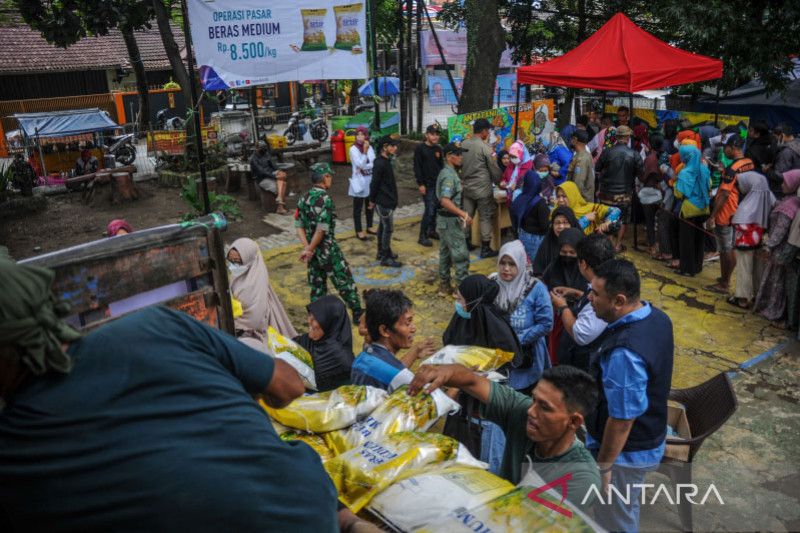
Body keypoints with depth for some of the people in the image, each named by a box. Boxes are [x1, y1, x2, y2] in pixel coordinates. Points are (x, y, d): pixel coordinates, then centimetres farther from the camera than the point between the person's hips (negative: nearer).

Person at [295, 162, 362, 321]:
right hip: (328, 250, -7)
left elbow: (299, 226, 1)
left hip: (313, 251, 7)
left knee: (317, 286, 16)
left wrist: (307, 248, -8)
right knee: (345, 281, 8)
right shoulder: (325, 199, -18)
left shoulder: (303, 199, 5)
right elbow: (321, 229, -23)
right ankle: (357, 312, 19)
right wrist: (309, 250, -15)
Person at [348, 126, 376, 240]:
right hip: (359, 181, -6)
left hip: (370, 180, 6)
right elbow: (360, 164, -20)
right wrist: (365, 151, -26)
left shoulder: (370, 147, 4)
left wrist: (364, 167, -18)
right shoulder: (353, 149, -12)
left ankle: (369, 227, 30)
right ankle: (359, 231, 9)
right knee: (358, 207, 2)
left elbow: (375, 163, -5)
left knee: (370, 205, 16)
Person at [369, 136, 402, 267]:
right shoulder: (380, 164, -22)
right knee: (388, 228, -4)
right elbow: (374, 183, -19)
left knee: (383, 226, 17)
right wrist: (372, 200, -11)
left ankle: (382, 252, 28)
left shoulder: (385, 161, 10)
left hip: (385, 201, 10)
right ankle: (385, 258, 3)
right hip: (384, 202, -10)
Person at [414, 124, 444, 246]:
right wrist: (420, 184, -14)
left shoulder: (438, 149, 10)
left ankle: (432, 230, 22)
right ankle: (422, 236, -2)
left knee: (436, 208, 7)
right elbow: (417, 167, -10)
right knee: (430, 209, -10)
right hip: (427, 185, -6)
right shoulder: (420, 148, -7)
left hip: (438, 184, 6)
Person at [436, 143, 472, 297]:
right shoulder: (449, 175, -19)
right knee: (461, 254, -4)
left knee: (445, 253, 14)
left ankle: (444, 286, 22)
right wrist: (463, 213, -33)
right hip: (450, 220, -10)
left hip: (444, 220, 10)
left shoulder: (447, 172, 12)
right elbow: (445, 201, -31)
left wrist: (460, 214, 22)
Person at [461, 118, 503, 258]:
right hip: (482, 188, -6)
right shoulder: (485, 147, -14)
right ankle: (485, 249, 6)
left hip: (467, 187, 6)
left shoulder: (463, 145, 4)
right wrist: (498, 182, 10)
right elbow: (495, 169, -7)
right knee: (486, 217, 2)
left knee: (467, 216, 13)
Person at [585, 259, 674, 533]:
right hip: (650, 438, 9)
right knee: (628, 509, 31)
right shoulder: (657, 316, -8)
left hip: (625, 451, -8)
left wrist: (602, 467, -16)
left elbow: (622, 419, -29)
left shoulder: (624, 353, -37)